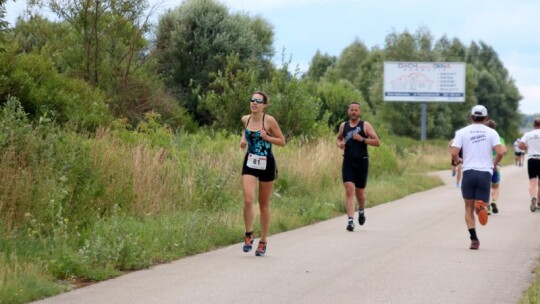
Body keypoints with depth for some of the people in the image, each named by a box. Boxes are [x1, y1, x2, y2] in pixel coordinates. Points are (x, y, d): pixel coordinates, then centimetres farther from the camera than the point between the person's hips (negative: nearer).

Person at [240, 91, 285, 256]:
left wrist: (266, 137, -20)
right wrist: (243, 139, 5)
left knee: (264, 204, 8)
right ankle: (249, 235, -1)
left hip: (266, 164, -2)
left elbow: (282, 142, -5)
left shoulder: (269, 120, -10)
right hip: (250, 163, 2)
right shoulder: (245, 119, 2)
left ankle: (263, 241, 19)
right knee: (248, 200, -17)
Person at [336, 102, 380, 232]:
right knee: (349, 190, -13)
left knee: (360, 192, 10)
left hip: (361, 161, -1)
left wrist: (362, 139, -17)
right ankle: (350, 220, -18)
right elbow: (339, 138, 26)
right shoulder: (343, 126, 8)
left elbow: (377, 142, -6)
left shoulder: (365, 125, -2)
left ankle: (361, 211, 42)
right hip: (348, 161, 1)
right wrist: (340, 144, 3)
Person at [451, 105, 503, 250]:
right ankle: (481, 206, -32)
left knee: (469, 209, 10)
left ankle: (474, 239, -1)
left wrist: (458, 161, 16)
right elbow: (500, 152, -8)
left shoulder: (462, 132, 3)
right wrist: (494, 164, 11)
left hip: (469, 172, 0)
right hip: (485, 173, 0)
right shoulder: (491, 132, 4)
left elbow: (454, 152, -6)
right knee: (482, 206, 5)